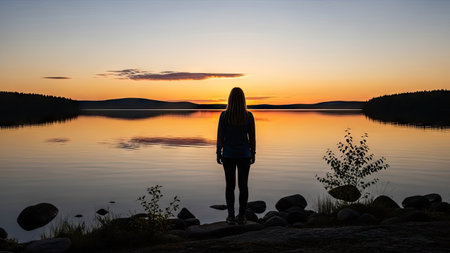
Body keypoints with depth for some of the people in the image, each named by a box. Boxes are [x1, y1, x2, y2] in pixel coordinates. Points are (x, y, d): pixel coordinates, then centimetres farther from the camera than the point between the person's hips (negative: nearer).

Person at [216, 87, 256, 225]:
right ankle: (242, 216, 13)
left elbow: (220, 136, -5)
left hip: (228, 154, -1)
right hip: (244, 154, 1)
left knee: (230, 185, 7)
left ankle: (231, 216, 10)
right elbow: (252, 137, -1)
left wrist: (218, 153, 5)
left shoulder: (224, 115, -8)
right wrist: (252, 154, 10)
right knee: (243, 185, 9)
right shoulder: (248, 116, -5)